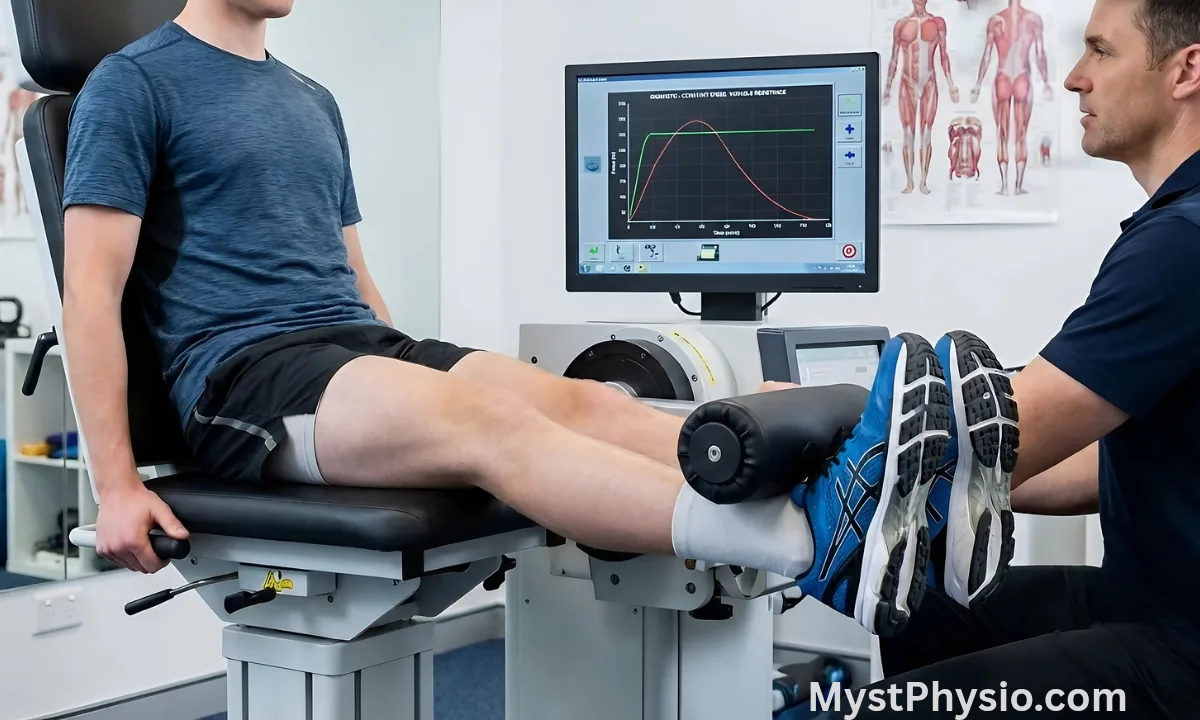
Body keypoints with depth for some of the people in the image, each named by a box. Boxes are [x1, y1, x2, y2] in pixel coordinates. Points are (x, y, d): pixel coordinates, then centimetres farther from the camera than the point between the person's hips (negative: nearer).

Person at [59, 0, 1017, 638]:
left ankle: (856, 486, -42)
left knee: (578, 402, -21)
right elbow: (91, 287, -8)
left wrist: (410, 378, 18)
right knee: (485, 419, -33)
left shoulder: (312, 101, 22)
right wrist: (118, 483, -15)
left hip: (362, 347, 7)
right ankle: (816, 545, -54)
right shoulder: (136, 85, 0)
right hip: (240, 376, -7)